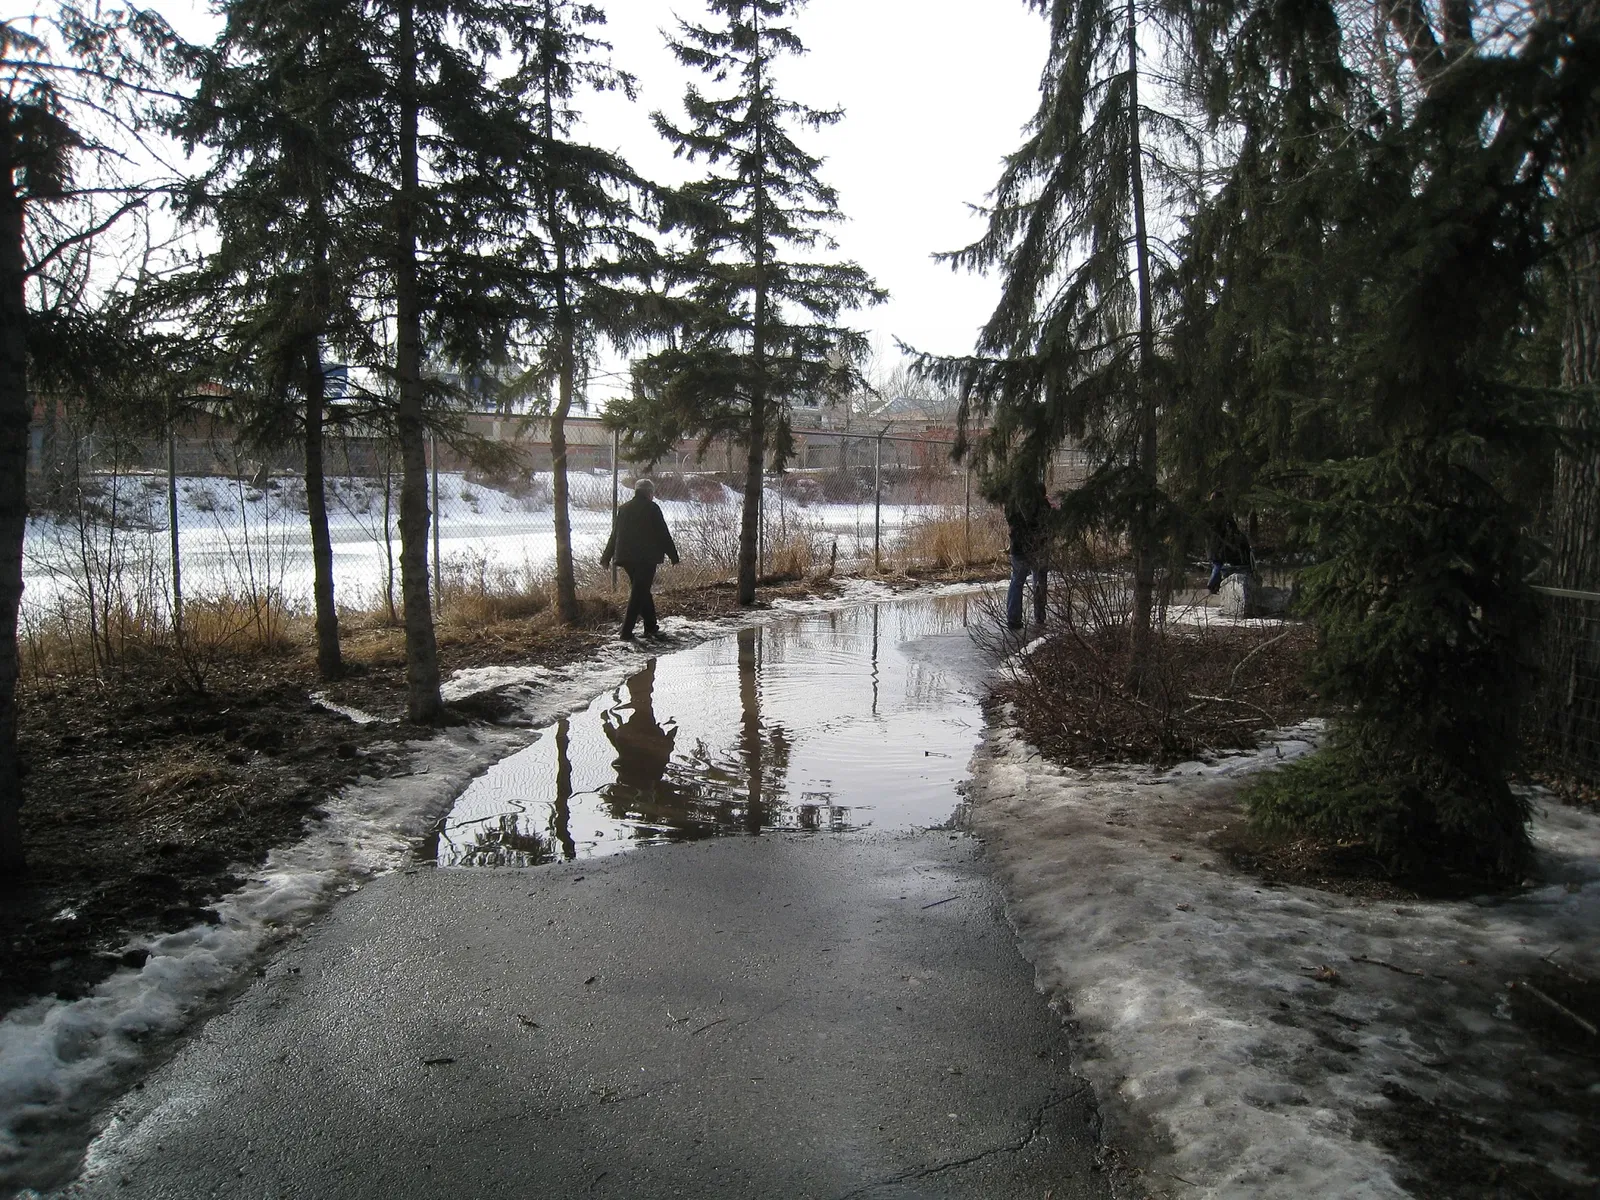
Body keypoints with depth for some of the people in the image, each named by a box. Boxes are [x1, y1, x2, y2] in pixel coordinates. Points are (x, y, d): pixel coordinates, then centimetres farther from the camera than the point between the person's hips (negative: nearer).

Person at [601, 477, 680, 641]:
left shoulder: (624, 509, 11)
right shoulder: (652, 508, -6)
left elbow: (615, 534, 16)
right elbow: (663, 534, -6)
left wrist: (606, 558, 23)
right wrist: (674, 557, 2)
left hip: (626, 557, 7)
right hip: (646, 558, -6)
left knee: (642, 591, 17)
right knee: (638, 593, -3)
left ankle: (651, 628, 23)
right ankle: (626, 631, -6)